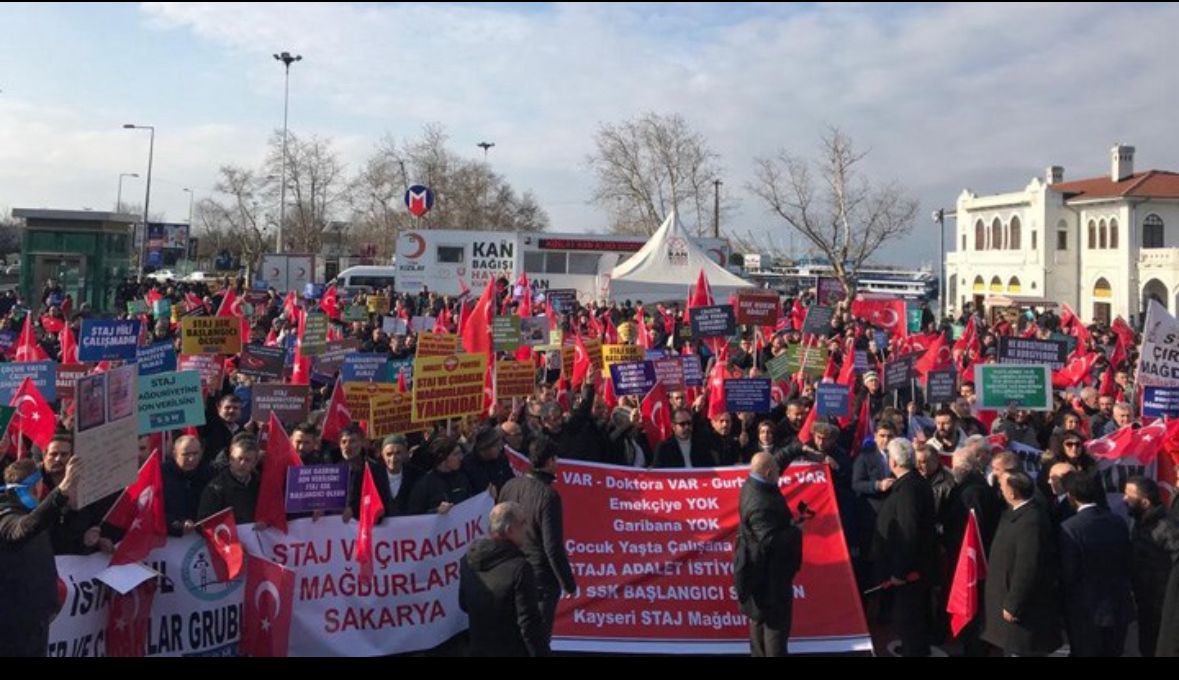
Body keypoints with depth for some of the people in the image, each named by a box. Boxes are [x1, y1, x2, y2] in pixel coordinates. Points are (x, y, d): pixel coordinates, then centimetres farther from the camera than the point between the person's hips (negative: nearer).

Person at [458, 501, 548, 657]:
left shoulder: (469, 559, -1)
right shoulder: (519, 567, -23)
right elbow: (529, 622, -22)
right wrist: (540, 652, -14)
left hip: (479, 649, 7)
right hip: (513, 651, -7)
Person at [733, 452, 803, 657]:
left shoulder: (752, 485, -5)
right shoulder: (760, 505, -34)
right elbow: (771, 541, -36)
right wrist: (796, 530, -21)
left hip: (761, 567, 10)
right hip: (769, 573, -10)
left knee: (761, 616, 23)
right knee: (776, 621, 3)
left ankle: (760, 653, 37)